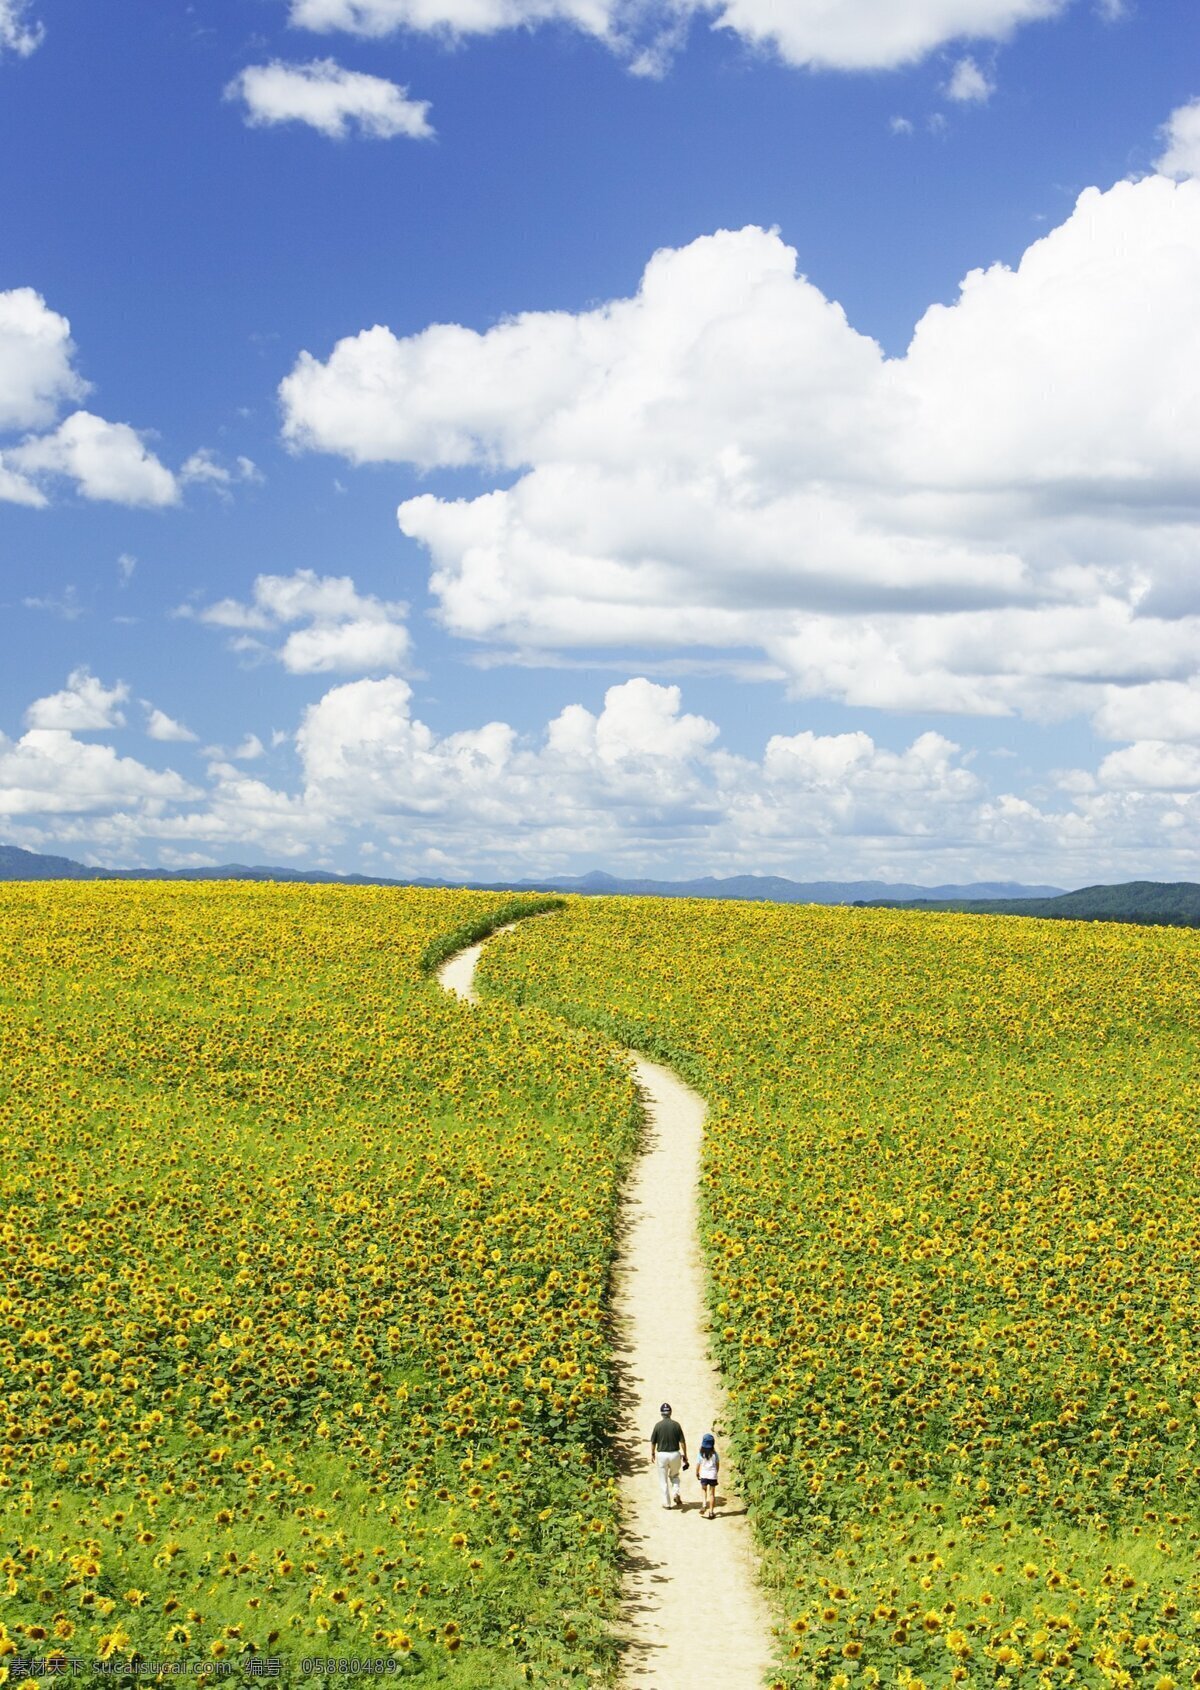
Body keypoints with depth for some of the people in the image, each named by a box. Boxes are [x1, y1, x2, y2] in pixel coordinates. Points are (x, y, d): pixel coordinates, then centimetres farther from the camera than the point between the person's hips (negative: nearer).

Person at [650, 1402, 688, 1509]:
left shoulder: (658, 1425, -8)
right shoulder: (676, 1425, -5)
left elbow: (653, 1442, -1)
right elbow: (682, 1441, -4)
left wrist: (652, 1454, 15)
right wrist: (685, 1455, 7)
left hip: (662, 1455, -1)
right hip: (675, 1454, 1)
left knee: (663, 1480, 9)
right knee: (674, 1475, 24)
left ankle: (667, 1503, 11)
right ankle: (676, 1493, 1)